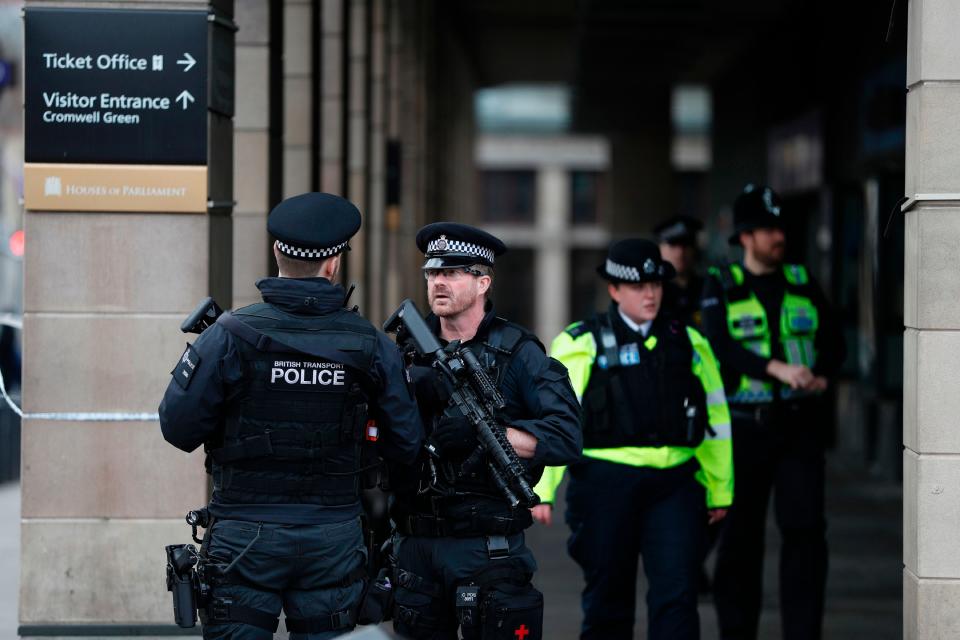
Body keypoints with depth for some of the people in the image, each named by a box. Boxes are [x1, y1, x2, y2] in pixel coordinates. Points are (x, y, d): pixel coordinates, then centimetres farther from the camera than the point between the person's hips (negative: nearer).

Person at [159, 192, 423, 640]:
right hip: (334, 536, 2)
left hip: (246, 535, -2)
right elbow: (406, 445, 4)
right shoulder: (370, 345, -2)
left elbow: (178, 428, -6)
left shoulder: (231, 336, -10)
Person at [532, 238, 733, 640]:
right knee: (608, 600, 7)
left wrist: (720, 490, 21)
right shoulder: (582, 345, 1)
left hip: (674, 485, 2)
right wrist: (540, 491, -16)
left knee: (677, 596, -8)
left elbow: (716, 419, 19)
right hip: (607, 482, -2)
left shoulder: (688, 344, 12)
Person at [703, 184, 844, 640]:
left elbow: (832, 340, 10)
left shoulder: (802, 282, 10)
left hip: (800, 423, 2)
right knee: (741, 533, 6)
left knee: (805, 526, -8)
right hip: (746, 426, -2)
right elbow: (720, 346, -15)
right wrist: (777, 368, -28)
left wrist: (823, 375, -12)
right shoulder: (721, 286, 1)